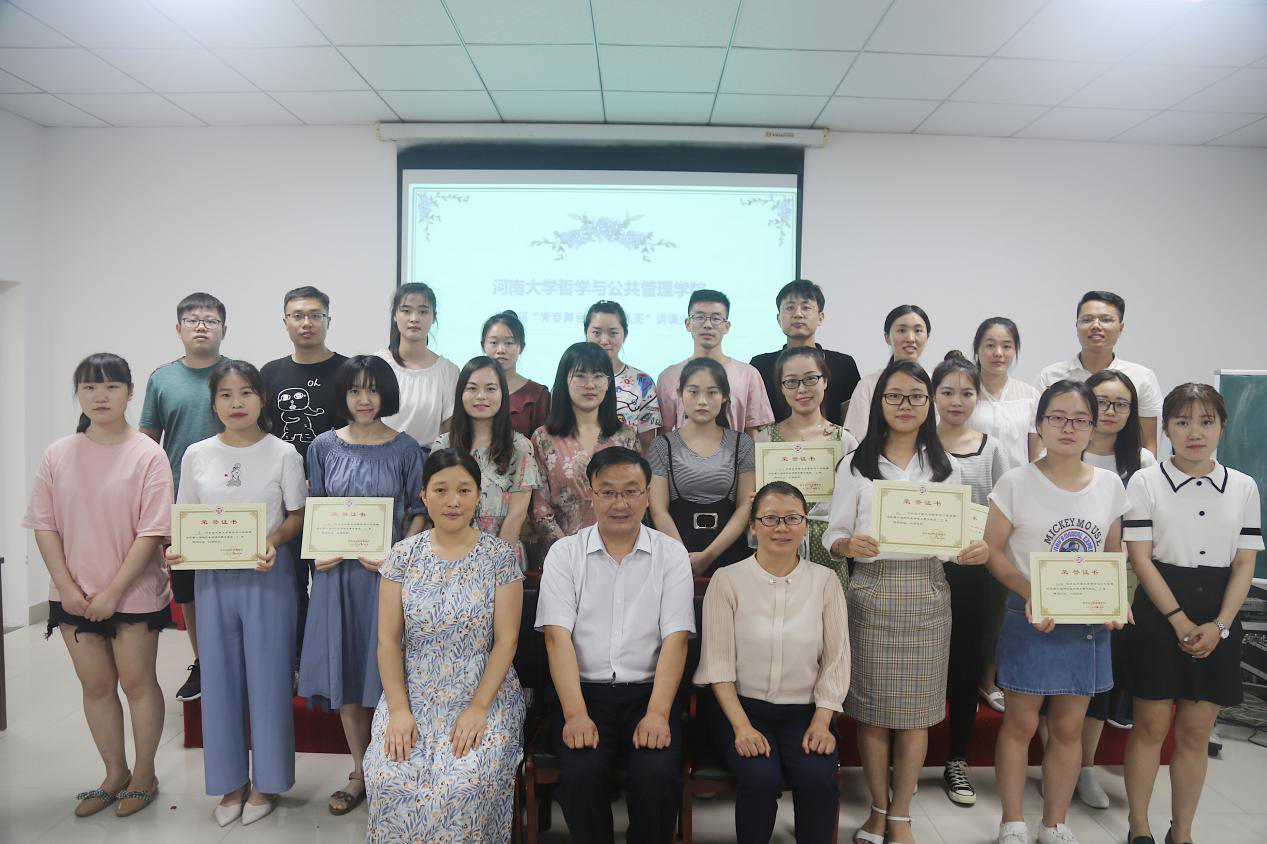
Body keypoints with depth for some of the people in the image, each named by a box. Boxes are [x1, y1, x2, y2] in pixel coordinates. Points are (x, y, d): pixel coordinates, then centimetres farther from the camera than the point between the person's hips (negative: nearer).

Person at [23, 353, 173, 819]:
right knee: (95, 685, 14)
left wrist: (113, 592, -15)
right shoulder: (58, 454, 0)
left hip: (133, 594, -4)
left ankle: (144, 775, 27)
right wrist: (67, 587, -8)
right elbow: (44, 525, 1)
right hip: (75, 596, 4)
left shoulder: (147, 454, -12)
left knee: (138, 682, 9)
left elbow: (151, 531, -14)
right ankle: (114, 773, 32)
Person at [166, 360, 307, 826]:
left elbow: (298, 516, -1)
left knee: (267, 677, 5)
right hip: (212, 577, 3)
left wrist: (275, 540, -20)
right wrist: (176, 548, -11)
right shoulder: (196, 455, 3)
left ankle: (266, 781, 22)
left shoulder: (283, 454, -4)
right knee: (220, 679, 10)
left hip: (268, 576, -2)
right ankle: (231, 782, 26)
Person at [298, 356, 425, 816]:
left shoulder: (405, 448, -2)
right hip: (337, 572, 2)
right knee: (345, 670, 8)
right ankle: (359, 773, 24)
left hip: (387, 571, -2)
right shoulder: (324, 446, 4)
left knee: (384, 669, 4)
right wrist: (319, 552, -7)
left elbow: (418, 512, 1)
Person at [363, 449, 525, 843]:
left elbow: (506, 639, -6)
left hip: (484, 695, -2)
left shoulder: (499, 555, -4)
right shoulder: (403, 555, 2)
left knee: (466, 786, -25)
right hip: (413, 694, 2)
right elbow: (388, 639, 1)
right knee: (390, 781, -21)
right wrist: (398, 710, -9)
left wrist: (478, 709, -15)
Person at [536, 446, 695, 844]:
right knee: (581, 774, -25)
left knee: (658, 775, -24)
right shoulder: (565, 553, 3)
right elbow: (558, 635, -6)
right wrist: (576, 714, -17)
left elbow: (675, 638, -4)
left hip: (648, 692, 0)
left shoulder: (671, 554, 4)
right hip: (583, 691, 0)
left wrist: (658, 713, -16)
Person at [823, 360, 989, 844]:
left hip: (926, 594, 2)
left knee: (915, 711, 6)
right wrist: (849, 543, -22)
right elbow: (832, 535, 0)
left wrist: (976, 549, -12)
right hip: (871, 592, -1)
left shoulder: (944, 468, 10)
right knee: (872, 708, 5)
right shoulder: (855, 465, 3)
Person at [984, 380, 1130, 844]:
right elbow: (992, 549, -8)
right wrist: (1031, 594, -21)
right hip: (1030, 620, -3)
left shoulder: (1110, 484, 3)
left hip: (1089, 622, 4)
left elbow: (1115, 554, 11)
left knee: (1068, 728, 13)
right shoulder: (1016, 482, -9)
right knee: (1020, 723, 6)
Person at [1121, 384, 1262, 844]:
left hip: (1217, 620, 3)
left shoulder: (1244, 487, 5)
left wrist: (1219, 625, -9)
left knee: (1196, 733, 10)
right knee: (1151, 725, 5)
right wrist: (1179, 620, -15)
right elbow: (1141, 559, -7)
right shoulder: (1145, 482, -4)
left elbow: (1244, 565, 3)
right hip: (1158, 612, -3)